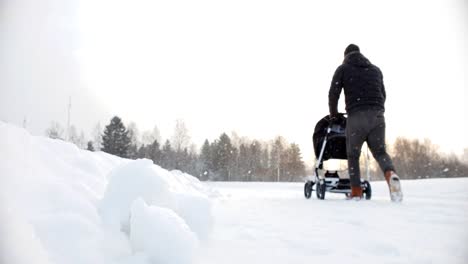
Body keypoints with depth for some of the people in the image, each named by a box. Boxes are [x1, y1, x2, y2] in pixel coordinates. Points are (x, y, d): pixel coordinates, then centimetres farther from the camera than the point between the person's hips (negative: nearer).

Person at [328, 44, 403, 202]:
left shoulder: (343, 69, 12)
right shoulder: (375, 69, 24)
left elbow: (333, 94, 3)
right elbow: (383, 95, 24)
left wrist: (333, 115, 18)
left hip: (356, 116, -3)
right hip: (377, 116, 3)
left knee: (353, 155, 11)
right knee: (380, 151, 13)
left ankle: (356, 192, 4)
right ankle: (390, 174, -18)